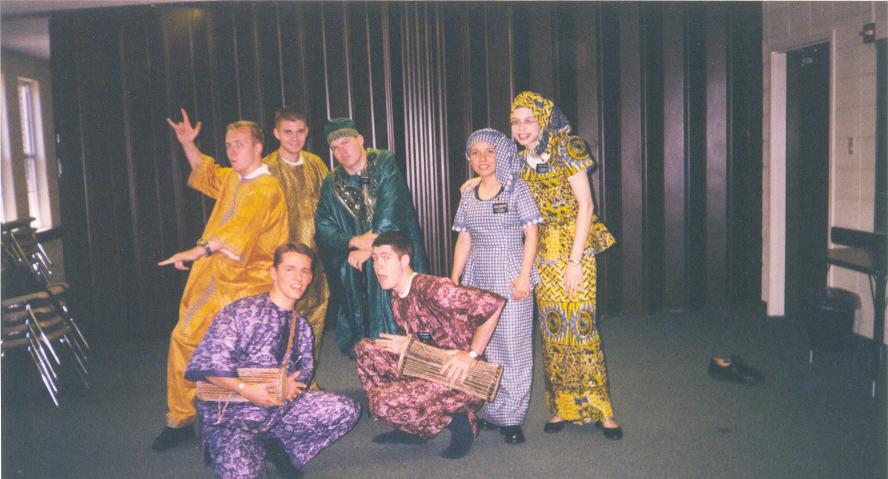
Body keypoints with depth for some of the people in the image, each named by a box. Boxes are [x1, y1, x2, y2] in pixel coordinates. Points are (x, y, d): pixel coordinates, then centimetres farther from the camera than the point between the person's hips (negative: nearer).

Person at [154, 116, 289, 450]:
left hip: (245, 282, -8)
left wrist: (198, 250, -41)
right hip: (211, 275, 8)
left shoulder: (266, 189, -13)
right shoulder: (231, 179, 15)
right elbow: (206, 173, 39)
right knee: (184, 336, 2)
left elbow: (240, 227, -30)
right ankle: (179, 419, 14)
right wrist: (188, 145, 25)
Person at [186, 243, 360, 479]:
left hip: (282, 406, 6)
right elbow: (206, 364, -15)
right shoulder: (241, 311, -10)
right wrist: (245, 389, -26)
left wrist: (295, 383, -8)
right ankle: (256, 450, 4)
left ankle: (286, 449, 7)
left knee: (347, 410, -11)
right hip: (232, 414, -6)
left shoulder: (301, 325, 13)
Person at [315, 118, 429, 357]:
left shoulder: (384, 164, -1)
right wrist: (354, 241, -17)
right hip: (354, 271, 3)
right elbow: (323, 227, 1)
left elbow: (390, 209, -13)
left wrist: (370, 248, -17)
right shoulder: (331, 184, 9)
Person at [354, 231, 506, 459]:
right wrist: (405, 347, -6)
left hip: (463, 379, -9)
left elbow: (494, 303, -26)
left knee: (382, 403, -23)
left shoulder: (432, 289, -21)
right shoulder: (396, 297, 7)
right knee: (365, 349, 6)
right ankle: (412, 427, 11)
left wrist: (471, 355, -22)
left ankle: (457, 420, -2)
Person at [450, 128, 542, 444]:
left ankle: (511, 418, 9)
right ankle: (491, 413, 18)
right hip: (477, 280, 5)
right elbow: (464, 241, 14)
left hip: (511, 279, -4)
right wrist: (454, 280, 9)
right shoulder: (468, 196, 12)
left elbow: (531, 235, -5)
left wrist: (524, 276, -14)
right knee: (482, 346, 6)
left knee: (512, 346, -1)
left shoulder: (517, 189, -2)